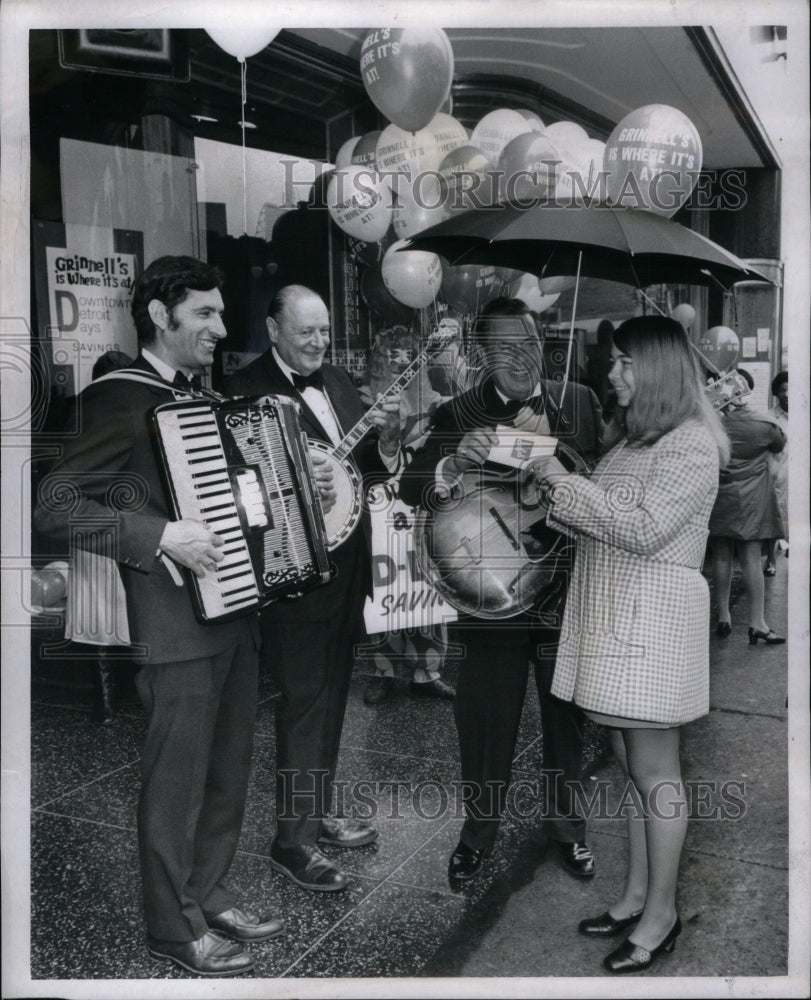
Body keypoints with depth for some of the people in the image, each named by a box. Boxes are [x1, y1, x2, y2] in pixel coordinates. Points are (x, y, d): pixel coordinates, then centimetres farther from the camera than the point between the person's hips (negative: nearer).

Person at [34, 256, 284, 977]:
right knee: (177, 777, 5)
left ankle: (210, 895, 34)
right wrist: (162, 535, -24)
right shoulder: (121, 400, -12)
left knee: (229, 768, 17)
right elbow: (54, 506, -18)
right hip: (177, 625, -8)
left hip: (235, 611, 8)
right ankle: (174, 927, 23)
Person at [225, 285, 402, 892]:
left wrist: (386, 439, -7)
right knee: (305, 701, 0)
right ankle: (292, 839, 16)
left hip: (347, 562, 8)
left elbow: (368, 468, 13)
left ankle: (319, 812, 35)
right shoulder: (248, 390, -13)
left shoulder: (337, 382, 10)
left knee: (332, 694, 18)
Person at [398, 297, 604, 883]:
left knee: (567, 720, 18)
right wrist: (455, 464, -34)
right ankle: (478, 834, 32)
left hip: (567, 590, 2)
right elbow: (411, 489, -15)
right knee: (486, 725, 9)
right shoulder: (457, 415, -4)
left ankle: (568, 827, 40)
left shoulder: (579, 403, 1)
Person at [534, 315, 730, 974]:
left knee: (655, 771, 1)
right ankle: (638, 893, 28)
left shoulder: (691, 444, -11)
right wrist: (556, 492, 1)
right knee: (631, 766, 15)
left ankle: (662, 912, 15)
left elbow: (644, 530, -19)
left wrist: (566, 485, -16)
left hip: (653, 620, -8)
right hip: (612, 620, 9)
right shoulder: (635, 439, 17)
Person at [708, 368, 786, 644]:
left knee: (721, 557, 9)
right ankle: (757, 622, 0)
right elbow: (779, 446, 9)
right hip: (752, 500, -1)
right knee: (751, 558, -1)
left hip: (719, 499, 2)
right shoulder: (764, 423, -9)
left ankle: (723, 617, 16)